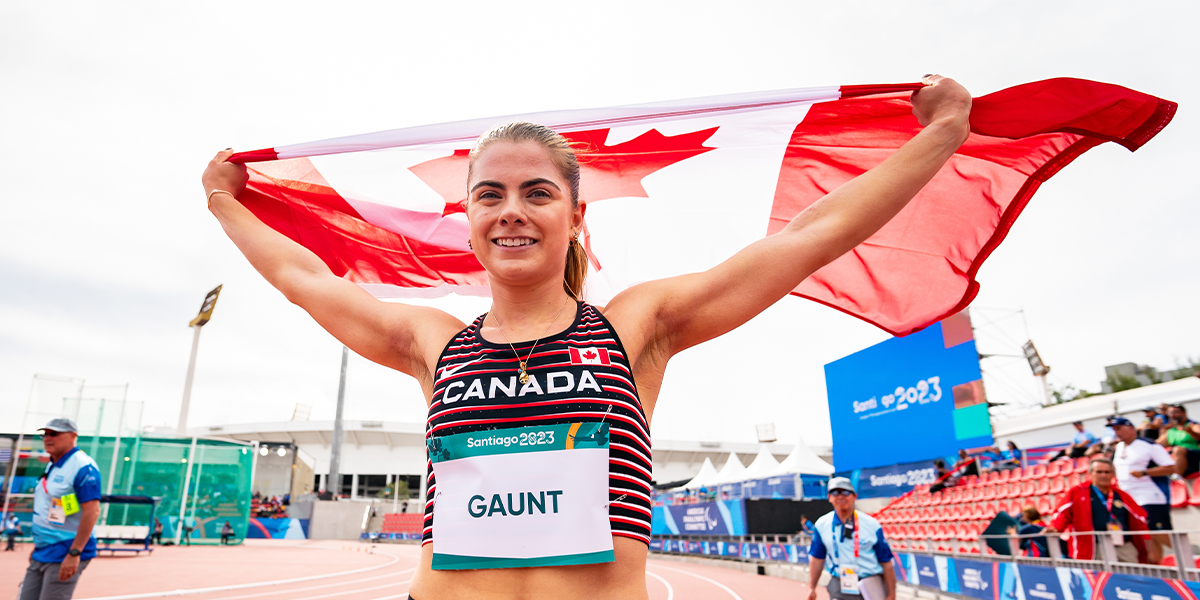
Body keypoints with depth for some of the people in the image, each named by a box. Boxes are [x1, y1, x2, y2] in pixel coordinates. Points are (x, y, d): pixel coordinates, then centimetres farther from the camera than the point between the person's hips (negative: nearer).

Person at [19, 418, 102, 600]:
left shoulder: (83, 467, -16)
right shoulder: (51, 466, 13)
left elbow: (92, 511, -22)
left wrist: (74, 553, -25)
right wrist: (37, 546, 21)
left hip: (64, 556, -9)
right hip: (40, 555, 9)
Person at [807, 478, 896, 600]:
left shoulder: (872, 525, -6)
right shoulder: (822, 525, 2)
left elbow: (886, 562, -3)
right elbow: (817, 558, 8)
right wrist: (812, 588, 8)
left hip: (871, 588, -1)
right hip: (839, 587, 2)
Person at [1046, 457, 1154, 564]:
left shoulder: (1121, 496, 16)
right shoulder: (1077, 493, 5)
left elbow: (1139, 522, 18)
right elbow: (1063, 513, -2)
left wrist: (1150, 550, 15)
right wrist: (1055, 528, -21)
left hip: (1126, 548, 5)